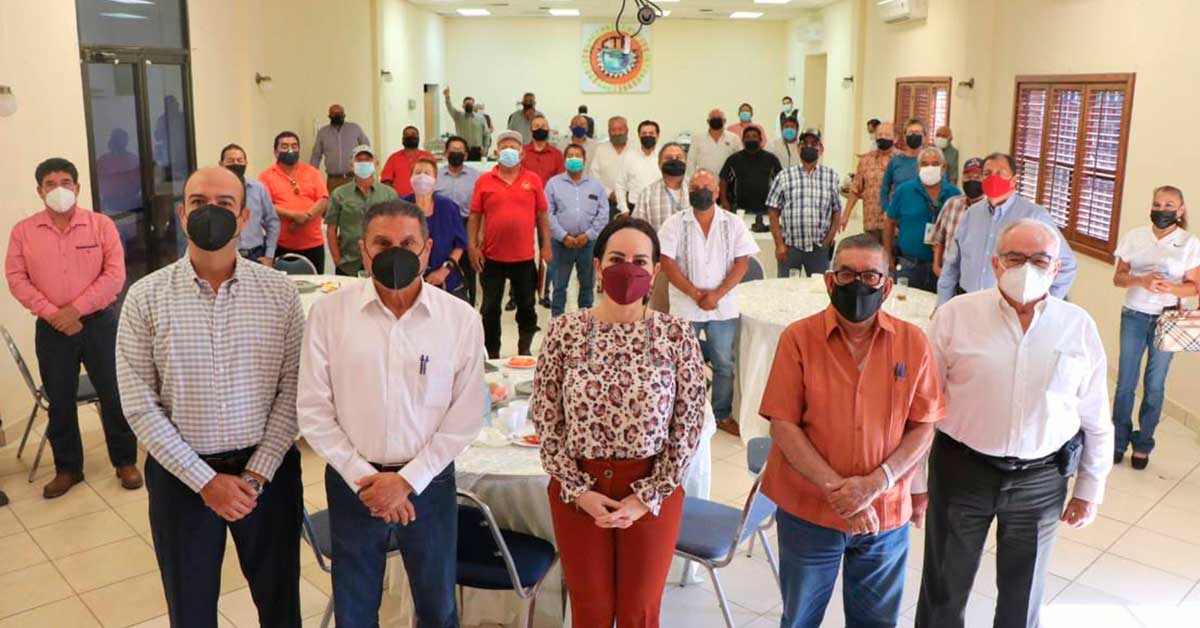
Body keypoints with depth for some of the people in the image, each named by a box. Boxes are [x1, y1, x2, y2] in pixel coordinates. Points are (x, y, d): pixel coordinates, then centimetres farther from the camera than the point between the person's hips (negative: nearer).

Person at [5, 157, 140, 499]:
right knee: (59, 401, 11)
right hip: (51, 328, 2)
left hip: (99, 322, -2)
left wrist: (76, 309, -15)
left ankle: (125, 461, 19)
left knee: (114, 394, 4)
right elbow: (16, 278, -1)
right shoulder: (23, 231, 2)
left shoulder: (101, 224, -3)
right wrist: (52, 313, -13)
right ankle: (67, 468, 25)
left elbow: (114, 275, -9)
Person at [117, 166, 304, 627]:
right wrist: (204, 480, -12)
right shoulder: (145, 297, -6)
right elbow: (139, 404, -7)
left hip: (268, 470, 0)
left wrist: (258, 473, -11)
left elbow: (293, 388, -5)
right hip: (180, 474, 0)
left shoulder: (279, 291, -4)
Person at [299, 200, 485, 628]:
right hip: (352, 484, 0)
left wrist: (408, 479, -12)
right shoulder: (329, 312, -7)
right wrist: (363, 478, -11)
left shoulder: (461, 318, -8)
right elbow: (313, 410, -6)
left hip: (429, 483, 0)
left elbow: (466, 415, -6)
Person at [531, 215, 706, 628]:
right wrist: (577, 490, -8)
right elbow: (546, 422, -2)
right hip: (577, 491, 1)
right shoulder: (565, 331, -7)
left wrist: (648, 497, -9)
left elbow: (688, 427, -5)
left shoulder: (677, 336, -8)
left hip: (652, 491, 0)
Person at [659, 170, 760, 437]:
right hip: (685, 308, -1)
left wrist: (716, 295, -14)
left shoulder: (733, 224, 1)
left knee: (724, 364, 9)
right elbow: (667, 262, -7)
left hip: (723, 308, 1)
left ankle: (722, 414, 23)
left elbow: (742, 262, -3)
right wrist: (696, 294, -14)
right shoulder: (675, 223, -2)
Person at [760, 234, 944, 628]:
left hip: (886, 514, 2)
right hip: (808, 511, -1)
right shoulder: (799, 337, -10)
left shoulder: (913, 342, -4)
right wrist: (836, 487, -20)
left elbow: (923, 426, -3)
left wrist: (875, 483, -16)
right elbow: (782, 425, -12)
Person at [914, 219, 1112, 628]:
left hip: (1041, 479, 2)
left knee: (1023, 595, 20)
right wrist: (916, 482, -2)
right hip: (960, 472, -1)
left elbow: (1096, 420, 5)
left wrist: (1089, 491, 9)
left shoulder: (1079, 327, -4)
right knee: (944, 589, 14)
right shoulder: (955, 316, -10)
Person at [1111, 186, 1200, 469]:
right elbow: (1118, 277, 3)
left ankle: (1143, 445, 20)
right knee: (1125, 382, 3)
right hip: (1134, 316, 1)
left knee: (1154, 385, 7)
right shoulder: (1134, 237, 1)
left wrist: (1171, 288, -21)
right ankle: (1119, 441, 17)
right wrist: (1141, 280, -17)